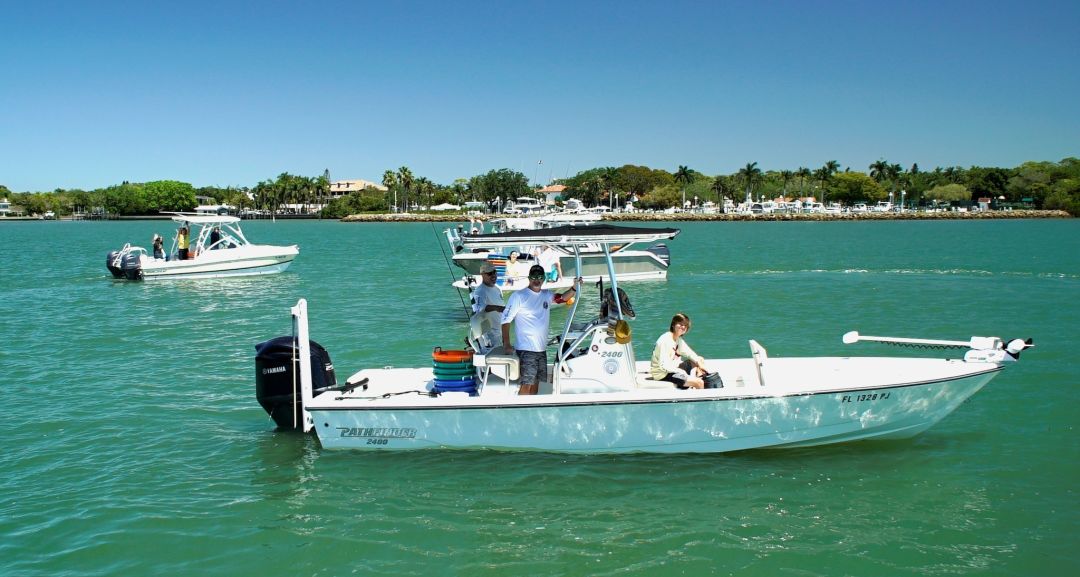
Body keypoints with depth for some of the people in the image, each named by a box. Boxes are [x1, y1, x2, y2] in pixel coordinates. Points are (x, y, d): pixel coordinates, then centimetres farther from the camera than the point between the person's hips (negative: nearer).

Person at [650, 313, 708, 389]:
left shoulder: (678, 339, 7)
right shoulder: (665, 341, -23)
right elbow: (664, 366, -27)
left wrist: (699, 362, -4)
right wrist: (681, 372, -20)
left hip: (672, 369, 11)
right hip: (663, 374, -11)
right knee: (699, 383, -20)